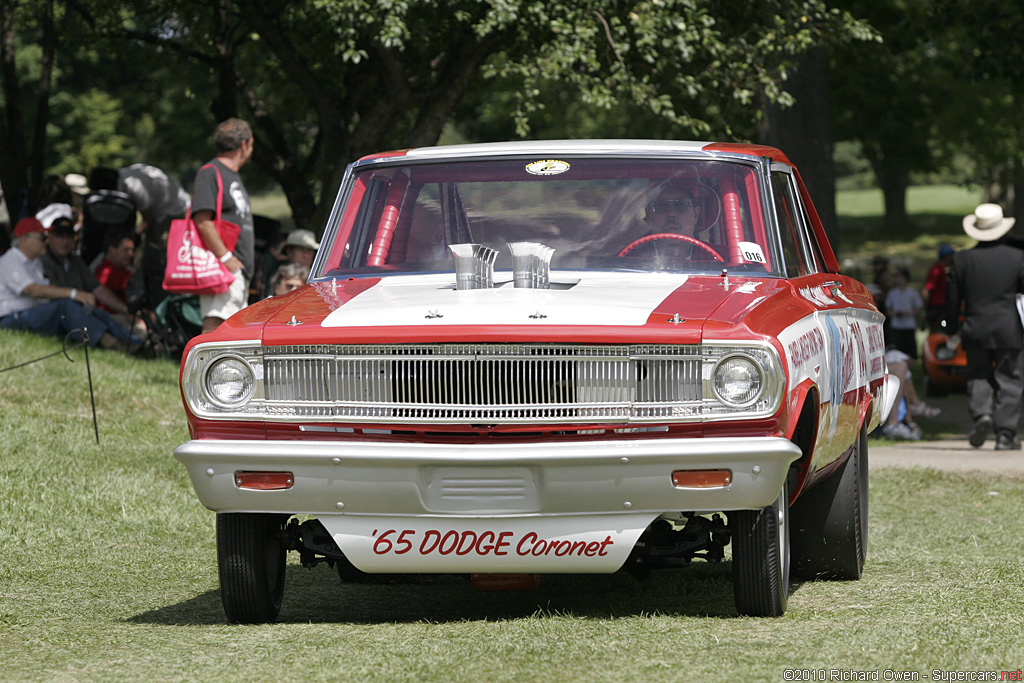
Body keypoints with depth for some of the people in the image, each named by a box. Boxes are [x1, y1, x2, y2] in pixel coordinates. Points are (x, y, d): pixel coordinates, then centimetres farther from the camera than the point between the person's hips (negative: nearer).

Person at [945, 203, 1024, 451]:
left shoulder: (962, 259, 0)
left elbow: (952, 299, 4)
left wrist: (952, 330, 14)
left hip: (975, 330, 1)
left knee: (978, 376, 14)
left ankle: (981, 413, -13)